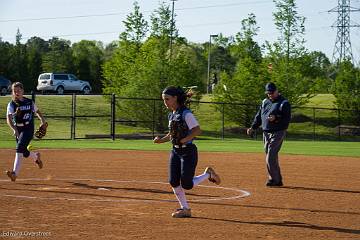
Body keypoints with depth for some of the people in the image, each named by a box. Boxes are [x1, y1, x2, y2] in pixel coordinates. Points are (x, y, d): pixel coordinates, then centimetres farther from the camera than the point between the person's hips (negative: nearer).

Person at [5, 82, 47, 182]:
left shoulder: (30, 102, 1)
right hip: (18, 130, 3)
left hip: (28, 129, -3)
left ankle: (15, 173, -27)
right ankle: (36, 157, 45)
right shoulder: (12, 104, -2)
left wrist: (43, 121, 1)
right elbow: (8, 119, -15)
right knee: (25, 153, 10)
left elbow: (37, 112, 18)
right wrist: (14, 129, -30)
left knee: (19, 148, -21)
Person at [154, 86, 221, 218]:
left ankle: (208, 174, 18)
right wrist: (161, 140, 3)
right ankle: (185, 209, 12)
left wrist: (183, 140, -26)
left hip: (188, 151, -8)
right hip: (175, 151, 8)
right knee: (173, 182, 0)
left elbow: (197, 130, -20)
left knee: (186, 184, -6)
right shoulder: (171, 115, 10)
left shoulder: (186, 114, -16)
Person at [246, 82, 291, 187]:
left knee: (271, 157, -14)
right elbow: (259, 116, 18)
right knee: (272, 157, 9)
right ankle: (278, 180, 16)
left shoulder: (284, 103, -6)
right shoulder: (265, 102, 15)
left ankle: (273, 179, -9)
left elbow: (287, 119, -11)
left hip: (277, 133, -7)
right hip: (266, 132, 7)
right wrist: (253, 127, 7)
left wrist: (276, 119, -26)